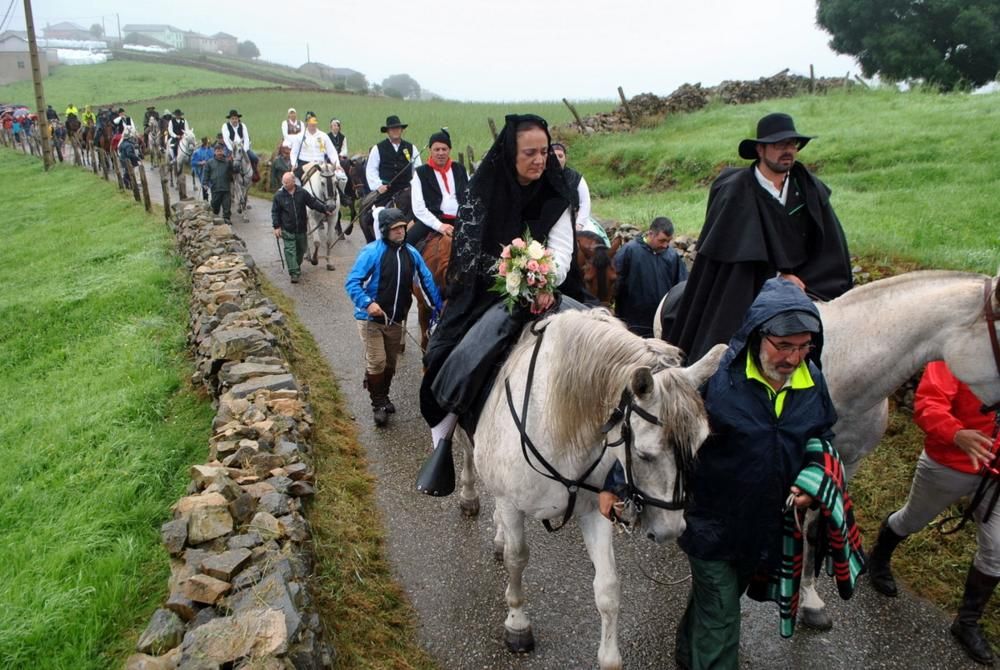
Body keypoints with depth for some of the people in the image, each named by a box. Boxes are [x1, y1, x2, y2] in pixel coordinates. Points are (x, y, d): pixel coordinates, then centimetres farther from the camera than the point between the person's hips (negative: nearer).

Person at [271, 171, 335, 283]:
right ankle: (294, 273, -8)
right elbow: (275, 212, -2)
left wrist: (325, 209, -5)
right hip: (287, 230, -3)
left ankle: (297, 266, 41)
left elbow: (314, 203, 2)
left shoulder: (302, 193, -4)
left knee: (301, 249, 18)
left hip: (301, 228, 3)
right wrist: (276, 226, -7)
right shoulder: (279, 195, -7)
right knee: (290, 250, -9)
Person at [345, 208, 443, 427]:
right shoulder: (372, 251, -16)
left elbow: (427, 281, 7)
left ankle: (384, 397, 39)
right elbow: (352, 282, -18)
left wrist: (440, 307, 5)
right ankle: (378, 404, 13)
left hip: (396, 320, 5)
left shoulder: (411, 253, -1)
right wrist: (368, 303, -33)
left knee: (390, 363, 18)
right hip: (371, 318, -5)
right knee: (377, 363, -6)